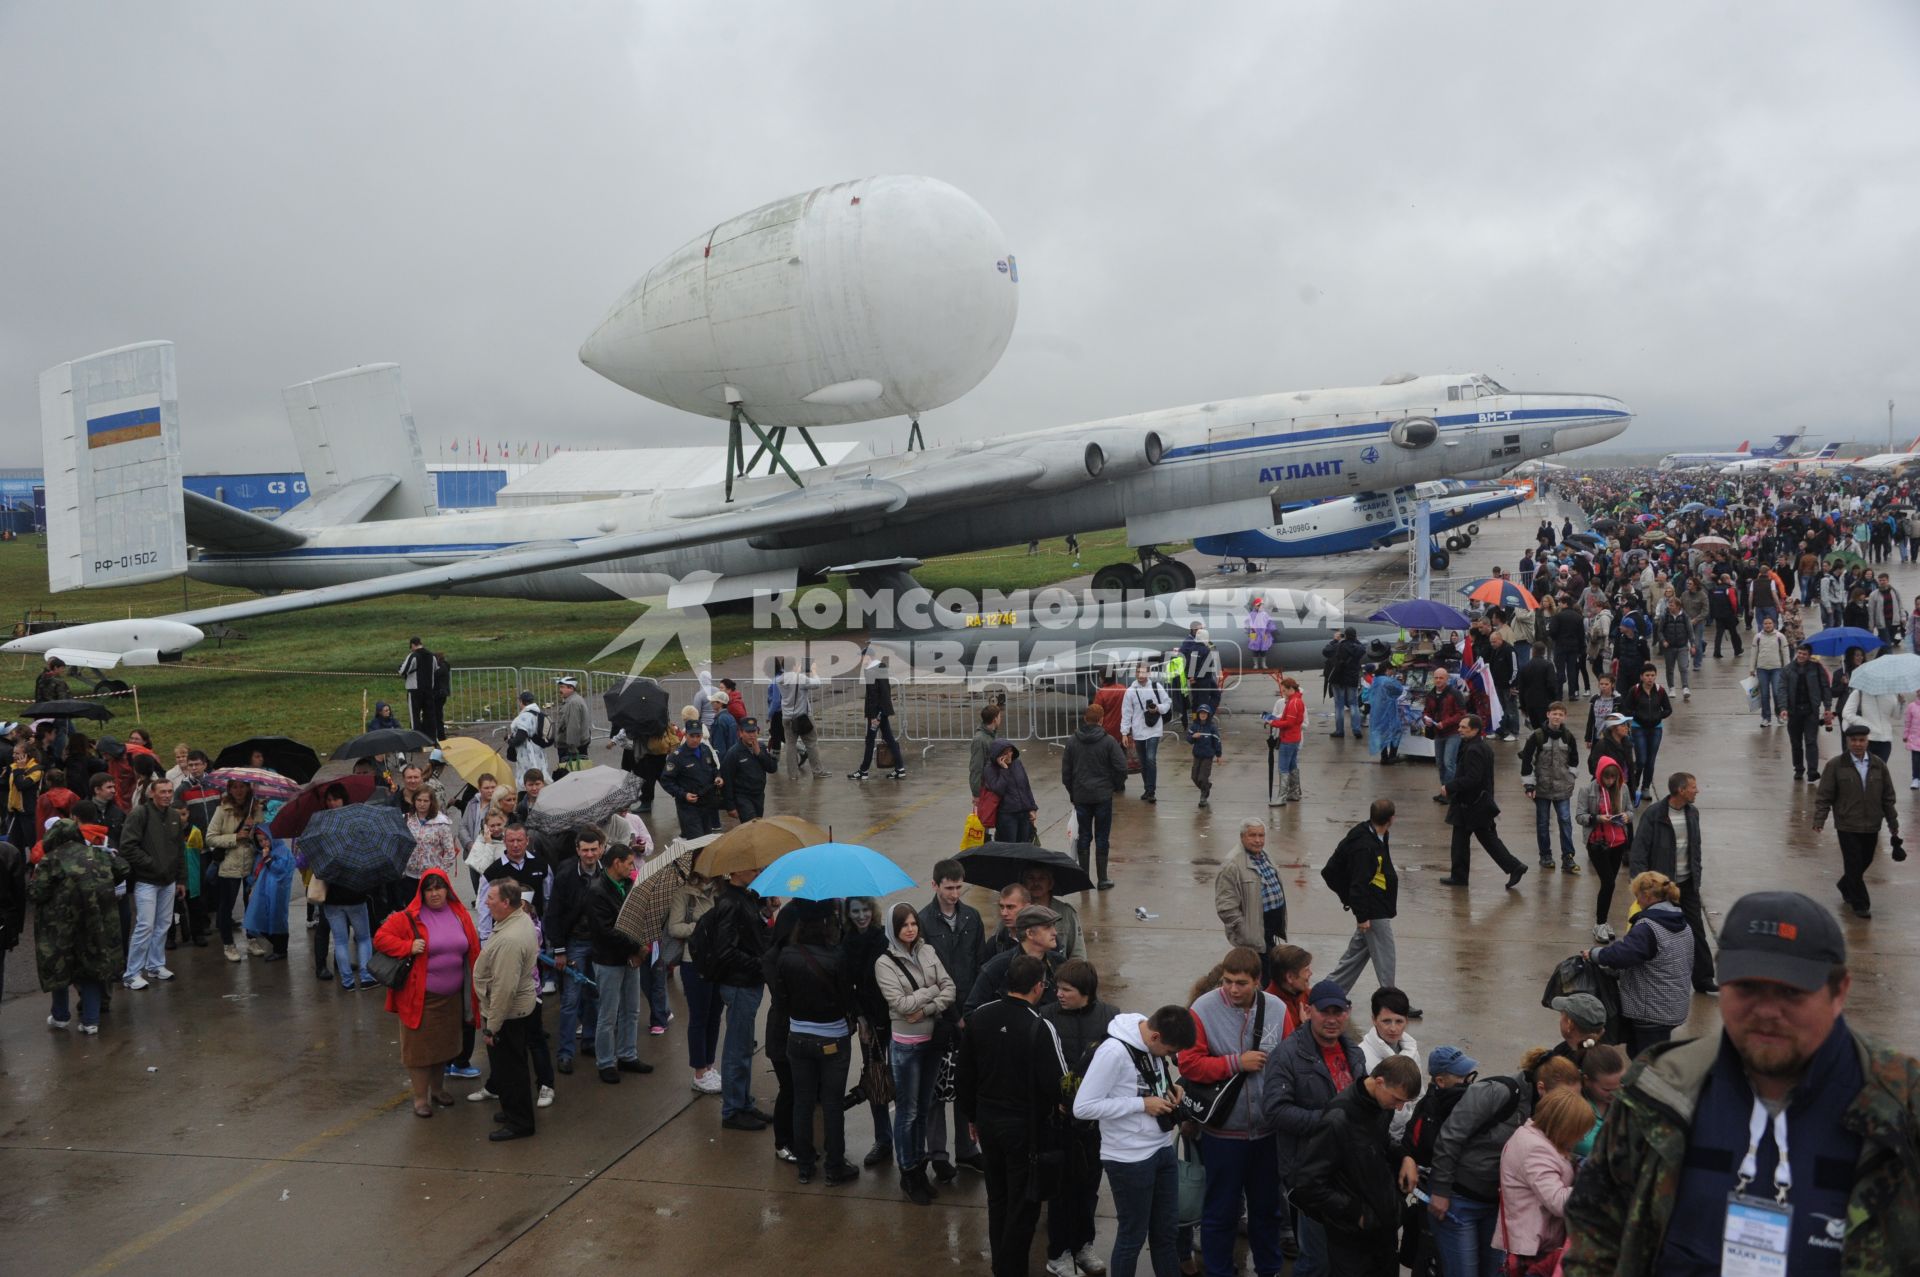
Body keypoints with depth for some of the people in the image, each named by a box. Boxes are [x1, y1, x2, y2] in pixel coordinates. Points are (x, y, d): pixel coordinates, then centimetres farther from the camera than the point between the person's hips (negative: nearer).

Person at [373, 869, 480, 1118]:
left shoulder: (461, 915, 3)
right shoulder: (410, 918, -10)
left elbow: (473, 953, 9)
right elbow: (380, 937, -9)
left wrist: (474, 990, 8)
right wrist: (408, 947, -22)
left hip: (452, 997, 5)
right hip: (420, 997, -5)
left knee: (444, 1043, 18)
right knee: (420, 1046, 3)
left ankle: (436, 1088, 37)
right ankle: (420, 1097, 16)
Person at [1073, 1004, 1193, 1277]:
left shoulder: (1153, 1043, -2)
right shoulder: (1114, 1051, -24)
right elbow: (1083, 1107, -24)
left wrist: (1171, 1087, -5)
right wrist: (1142, 1104, -22)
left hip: (1163, 1150, 7)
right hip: (1130, 1159, -7)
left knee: (1166, 1231, 18)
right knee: (1132, 1236, 7)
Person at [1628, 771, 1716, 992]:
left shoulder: (1693, 813, 5)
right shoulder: (1653, 815, -15)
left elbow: (1696, 847, 15)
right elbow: (1637, 851, -13)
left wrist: (1696, 878, 11)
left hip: (1687, 883, 5)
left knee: (1697, 931, 6)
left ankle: (1703, 978, 13)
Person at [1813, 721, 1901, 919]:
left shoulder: (1878, 765, 4)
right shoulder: (1835, 765, -6)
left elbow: (1888, 797, 9)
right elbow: (1823, 795, -5)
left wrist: (1893, 823, 10)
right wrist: (1819, 820, -12)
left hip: (1871, 827, 4)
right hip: (1847, 826, -4)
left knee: (1865, 862, 14)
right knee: (1854, 865, -1)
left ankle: (1846, 887, 40)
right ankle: (1860, 904, 9)